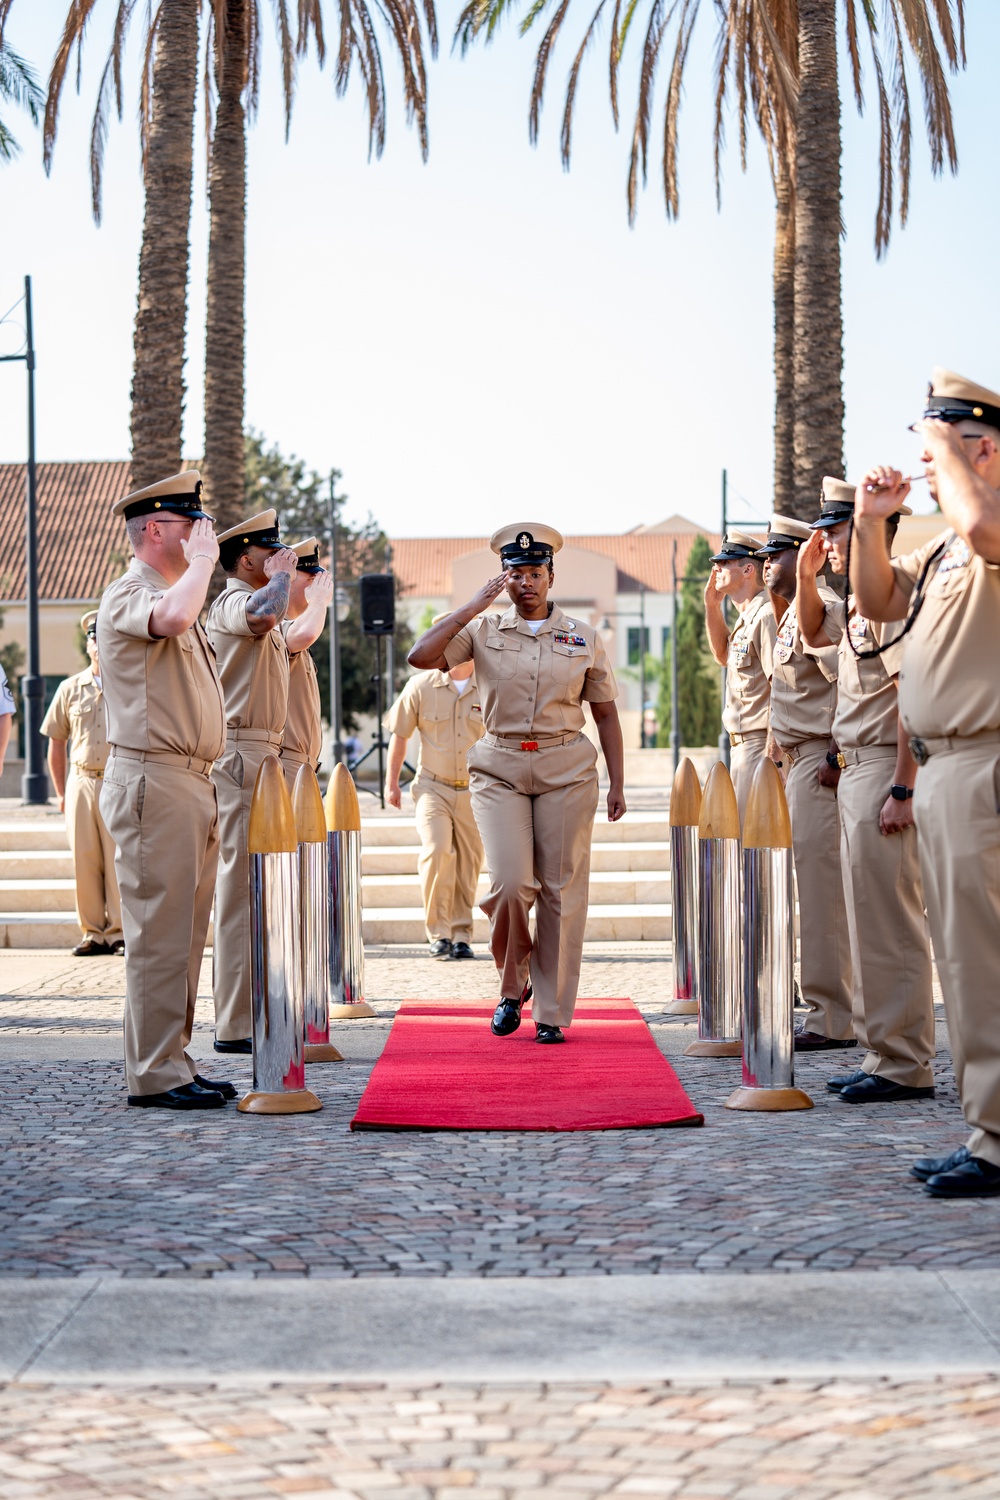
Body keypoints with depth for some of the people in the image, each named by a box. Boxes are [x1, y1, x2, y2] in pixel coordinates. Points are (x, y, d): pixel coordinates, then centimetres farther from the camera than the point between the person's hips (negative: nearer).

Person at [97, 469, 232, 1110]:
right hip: (154, 781, -10)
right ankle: (155, 1074, -5)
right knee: (160, 933, -8)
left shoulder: (175, 596, 22)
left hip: (193, 783, 10)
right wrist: (202, 559, -18)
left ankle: (174, 1062, 17)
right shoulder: (128, 596, -10)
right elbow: (172, 618, -34)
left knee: (185, 935, 11)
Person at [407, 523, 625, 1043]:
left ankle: (552, 1013, 7)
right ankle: (512, 984, 13)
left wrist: (617, 783, 6)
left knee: (561, 889, -1)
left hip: (566, 770, 1)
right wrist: (472, 607, -8)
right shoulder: (483, 631, 6)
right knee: (510, 882, -13)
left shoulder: (583, 638, 8)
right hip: (499, 769, -1)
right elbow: (420, 657, -8)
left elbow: (605, 713, 12)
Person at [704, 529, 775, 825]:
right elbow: (724, 655, 35)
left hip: (760, 743, -11)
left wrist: (771, 757, -25)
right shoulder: (746, 619, 15)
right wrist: (712, 606, 21)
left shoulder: (766, 617, -17)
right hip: (742, 745, 11)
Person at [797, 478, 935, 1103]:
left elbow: (914, 698, -21)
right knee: (869, 918, 13)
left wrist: (902, 791, -25)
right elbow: (813, 633, 35)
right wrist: (806, 575, 17)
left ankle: (906, 1066, -6)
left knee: (891, 922, -9)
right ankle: (883, 1054, 19)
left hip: (885, 769, -11)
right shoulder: (858, 601, 15)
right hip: (855, 769, 11)